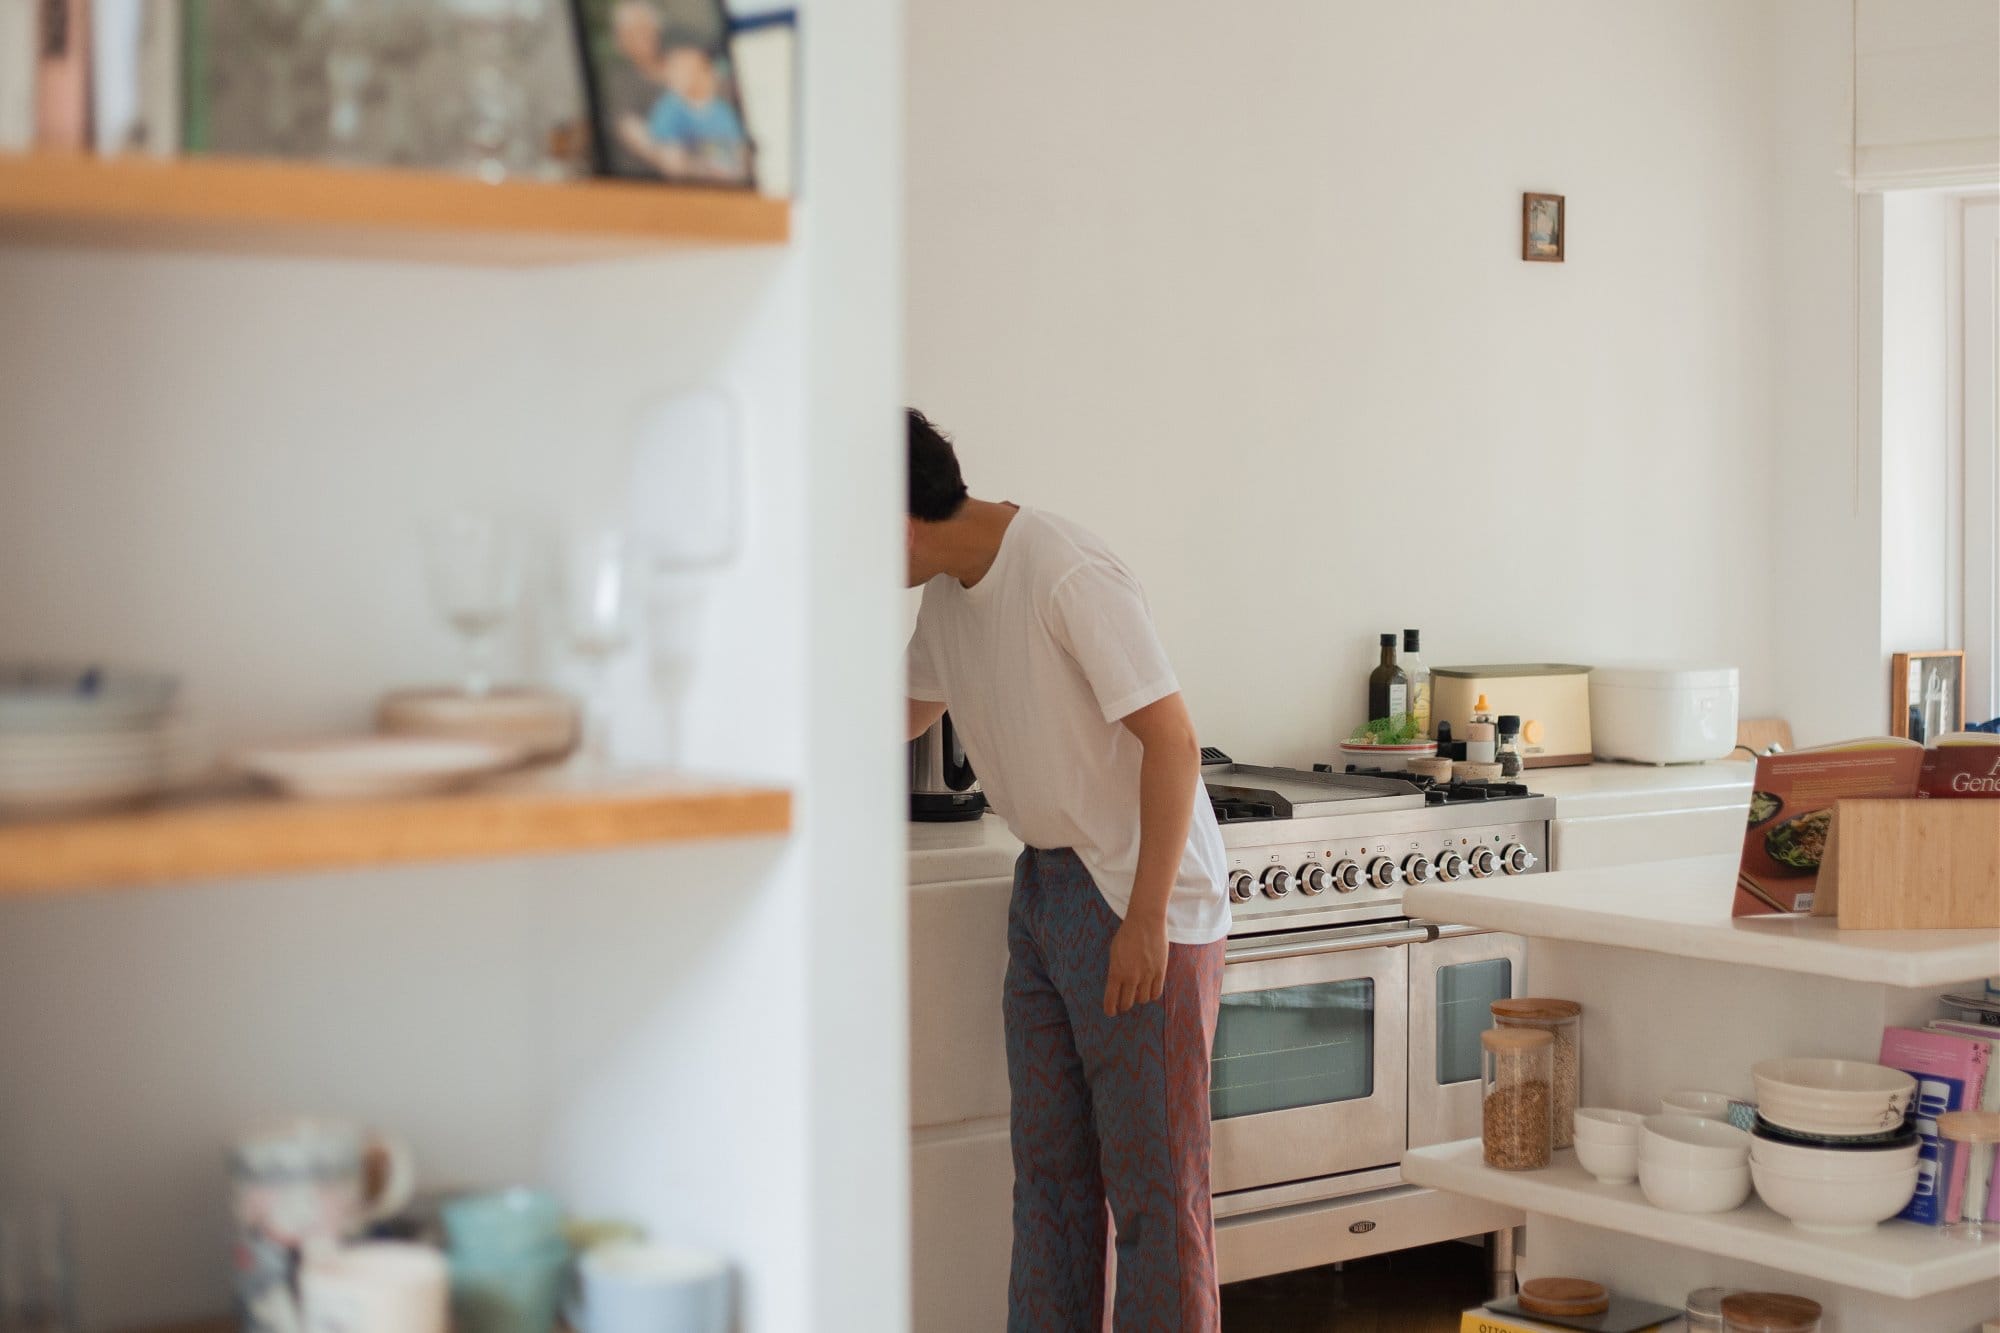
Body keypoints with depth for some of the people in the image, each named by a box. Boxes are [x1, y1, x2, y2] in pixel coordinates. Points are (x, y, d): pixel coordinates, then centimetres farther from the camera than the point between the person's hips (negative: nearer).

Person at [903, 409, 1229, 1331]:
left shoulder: (1068, 578, -21)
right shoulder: (948, 591, 6)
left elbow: (1172, 742, -22)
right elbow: (914, 710, 26)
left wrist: (1145, 921, -22)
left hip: (1137, 903, -9)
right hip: (1045, 884, 9)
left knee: (1152, 1178, -2)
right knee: (1049, 1165, 14)